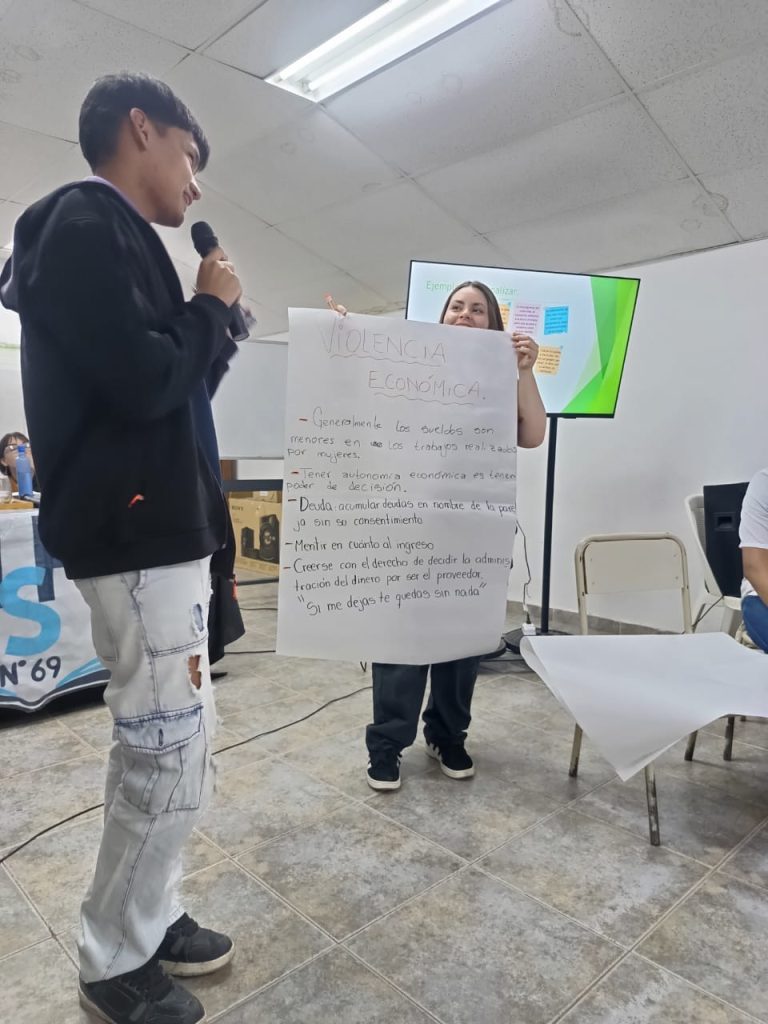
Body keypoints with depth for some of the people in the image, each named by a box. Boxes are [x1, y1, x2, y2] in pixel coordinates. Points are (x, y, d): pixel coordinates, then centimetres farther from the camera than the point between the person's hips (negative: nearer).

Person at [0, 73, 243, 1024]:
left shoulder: (110, 237, 21)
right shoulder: (87, 221, -8)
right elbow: (143, 382, -21)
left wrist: (216, 324, 11)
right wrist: (210, 306, -5)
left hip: (158, 532, 10)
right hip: (137, 538, -10)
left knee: (164, 751, 16)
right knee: (169, 760, -1)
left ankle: (149, 921, 32)